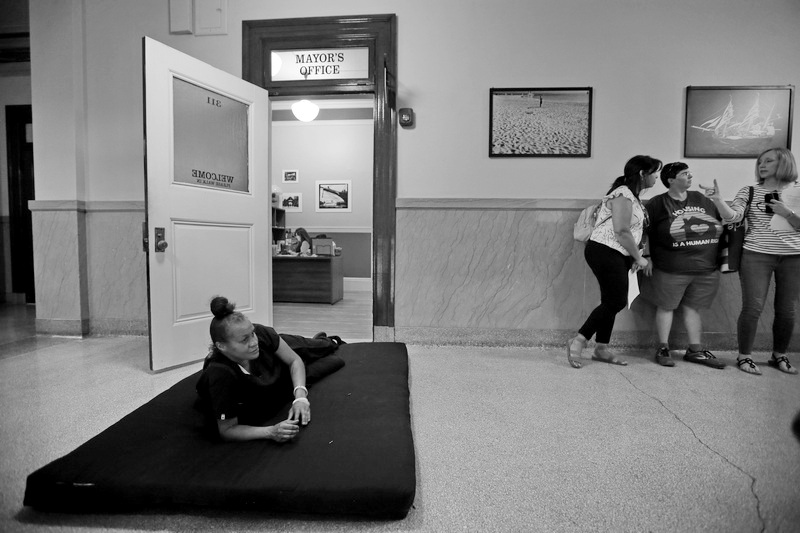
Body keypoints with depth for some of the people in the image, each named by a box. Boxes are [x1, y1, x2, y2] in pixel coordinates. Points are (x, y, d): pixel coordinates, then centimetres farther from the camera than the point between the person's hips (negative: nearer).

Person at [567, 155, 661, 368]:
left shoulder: (631, 196, 18)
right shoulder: (623, 195, -13)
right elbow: (621, 231, -20)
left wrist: (636, 256, 9)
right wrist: (638, 257, -11)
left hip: (616, 255, 10)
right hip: (605, 252, -10)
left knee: (612, 302, 11)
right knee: (617, 301, -10)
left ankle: (601, 348, 19)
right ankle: (578, 341, -4)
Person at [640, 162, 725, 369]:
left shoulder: (701, 199, 10)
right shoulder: (657, 203, -4)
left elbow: (723, 223, 17)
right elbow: (644, 231, -4)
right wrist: (647, 257, -9)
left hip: (705, 268, 4)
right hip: (670, 269, -4)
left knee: (692, 307, 12)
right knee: (666, 306, 4)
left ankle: (695, 350, 21)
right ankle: (663, 349, 14)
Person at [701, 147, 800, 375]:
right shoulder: (749, 191, 2)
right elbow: (733, 216, -14)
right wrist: (718, 199, -29)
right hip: (756, 256, -2)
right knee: (752, 308, -2)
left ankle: (779, 355, 27)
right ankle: (744, 356, 11)